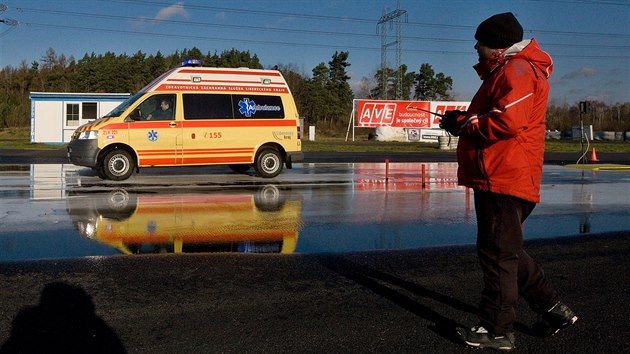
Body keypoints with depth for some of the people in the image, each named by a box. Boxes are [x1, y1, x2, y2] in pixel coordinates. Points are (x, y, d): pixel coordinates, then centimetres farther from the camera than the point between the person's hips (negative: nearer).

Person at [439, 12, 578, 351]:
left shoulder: (518, 70, -12)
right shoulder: (504, 71, 23)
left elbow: (507, 121, -24)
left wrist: (463, 123, -11)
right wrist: (464, 118, 9)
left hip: (505, 180, -11)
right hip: (494, 179, 11)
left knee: (498, 254, -5)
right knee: (506, 252, 18)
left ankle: (497, 330, 4)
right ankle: (553, 309, 25)